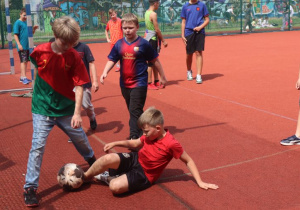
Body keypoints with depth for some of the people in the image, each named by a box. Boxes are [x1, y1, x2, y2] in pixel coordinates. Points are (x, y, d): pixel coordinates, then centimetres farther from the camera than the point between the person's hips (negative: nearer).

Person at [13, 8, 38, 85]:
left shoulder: (26, 22, 13)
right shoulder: (17, 23, -7)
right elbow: (15, 35, -11)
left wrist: (34, 29, -2)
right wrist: (19, 44, -19)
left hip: (27, 46, 7)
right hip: (22, 46, -7)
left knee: (26, 61, 11)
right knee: (23, 61, -10)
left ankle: (22, 77, 19)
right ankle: (23, 78, -10)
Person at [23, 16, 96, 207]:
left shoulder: (74, 57, -13)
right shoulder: (41, 51, -13)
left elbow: (79, 86, -16)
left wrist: (77, 112, -24)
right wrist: (39, 91, 10)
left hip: (66, 109, 1)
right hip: (42, 109, -1)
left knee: (80, 138, 17)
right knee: (38, 146, -7)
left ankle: (92, 161, 48)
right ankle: (30, 187, 6)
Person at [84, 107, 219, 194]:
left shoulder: (171, 144, -24)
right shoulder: (150, 135, -3)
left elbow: (188, 161, -14)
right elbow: (134, 143, 15)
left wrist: (200, 182, -14)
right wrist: (115, 143, 4)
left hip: (145, 174, -5)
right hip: (135, 160, 5)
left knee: (115, 187, -32)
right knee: (107, 159, -24)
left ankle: (109, 178, 4)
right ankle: (84, 177, 2)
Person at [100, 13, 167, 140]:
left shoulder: (143, 44, -9)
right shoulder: (119, 44, 3)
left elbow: (155, 61, -1)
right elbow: (111, 60, 5)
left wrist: (162, 77, 5)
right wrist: (105, 72, -13)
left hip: (139, 83, -5)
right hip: (124, 83, 6)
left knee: (135, 111, -10)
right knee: (133, 110, 18)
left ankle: (134, 137, -6)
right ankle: (143, 130, 36)